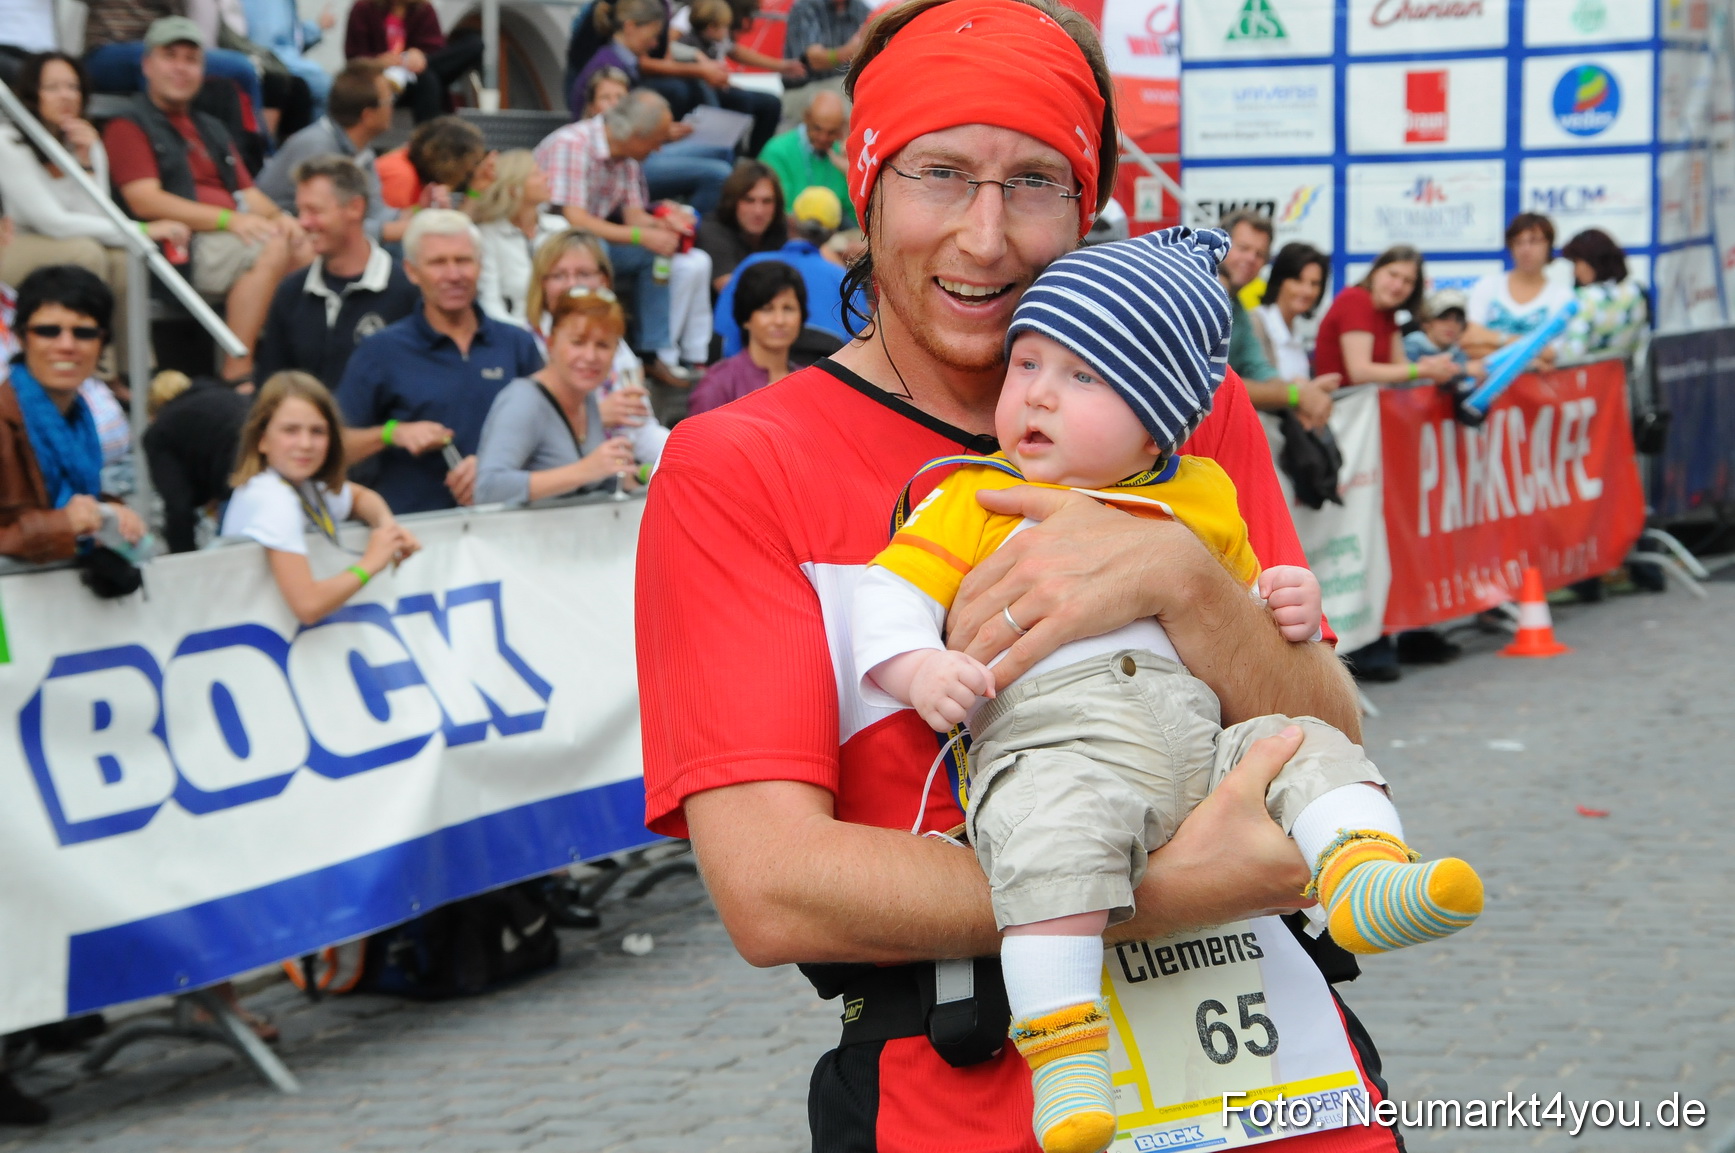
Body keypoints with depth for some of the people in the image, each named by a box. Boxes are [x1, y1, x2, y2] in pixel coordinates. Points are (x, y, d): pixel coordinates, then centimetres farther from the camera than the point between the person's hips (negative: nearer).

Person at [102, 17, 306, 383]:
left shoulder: (211, 129, 29)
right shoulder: (128, 127, 4)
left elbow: (247, 192, 23)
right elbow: (145, 201, -10)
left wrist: (278, 216, -2)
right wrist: (229, 219, -18)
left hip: (230, 237, 7)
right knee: (272, 250, -31)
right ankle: (236, 375, -32)